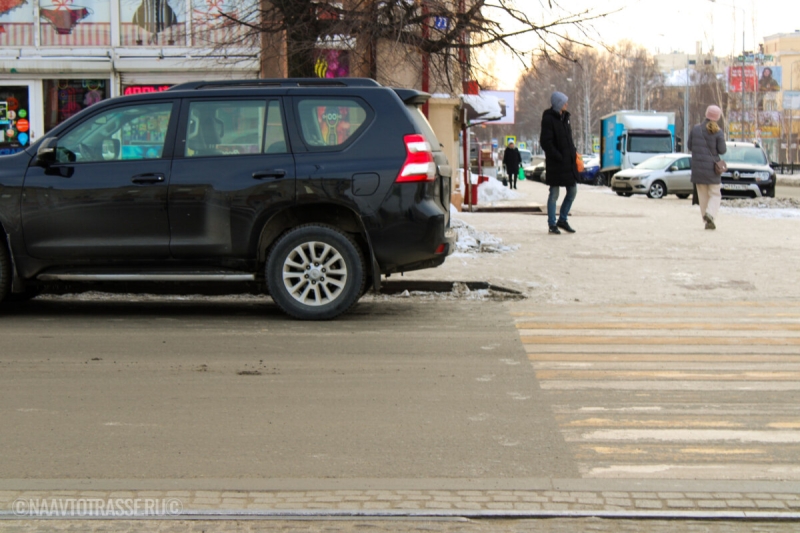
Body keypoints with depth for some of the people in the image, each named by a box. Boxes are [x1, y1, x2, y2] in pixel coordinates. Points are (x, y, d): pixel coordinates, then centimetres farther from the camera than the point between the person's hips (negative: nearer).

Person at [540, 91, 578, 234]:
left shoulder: (564, 117, 13)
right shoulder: (548, 119, -11)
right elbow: (545, 142, -16)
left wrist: (574, 153, 8)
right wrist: (559, 157, -19)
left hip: (569, 162, 8)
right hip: (555, 163, -8)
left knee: (573, 191, 10)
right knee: (554, 194, 0)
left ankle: (562, 220, 23)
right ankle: (552, 224, 9)